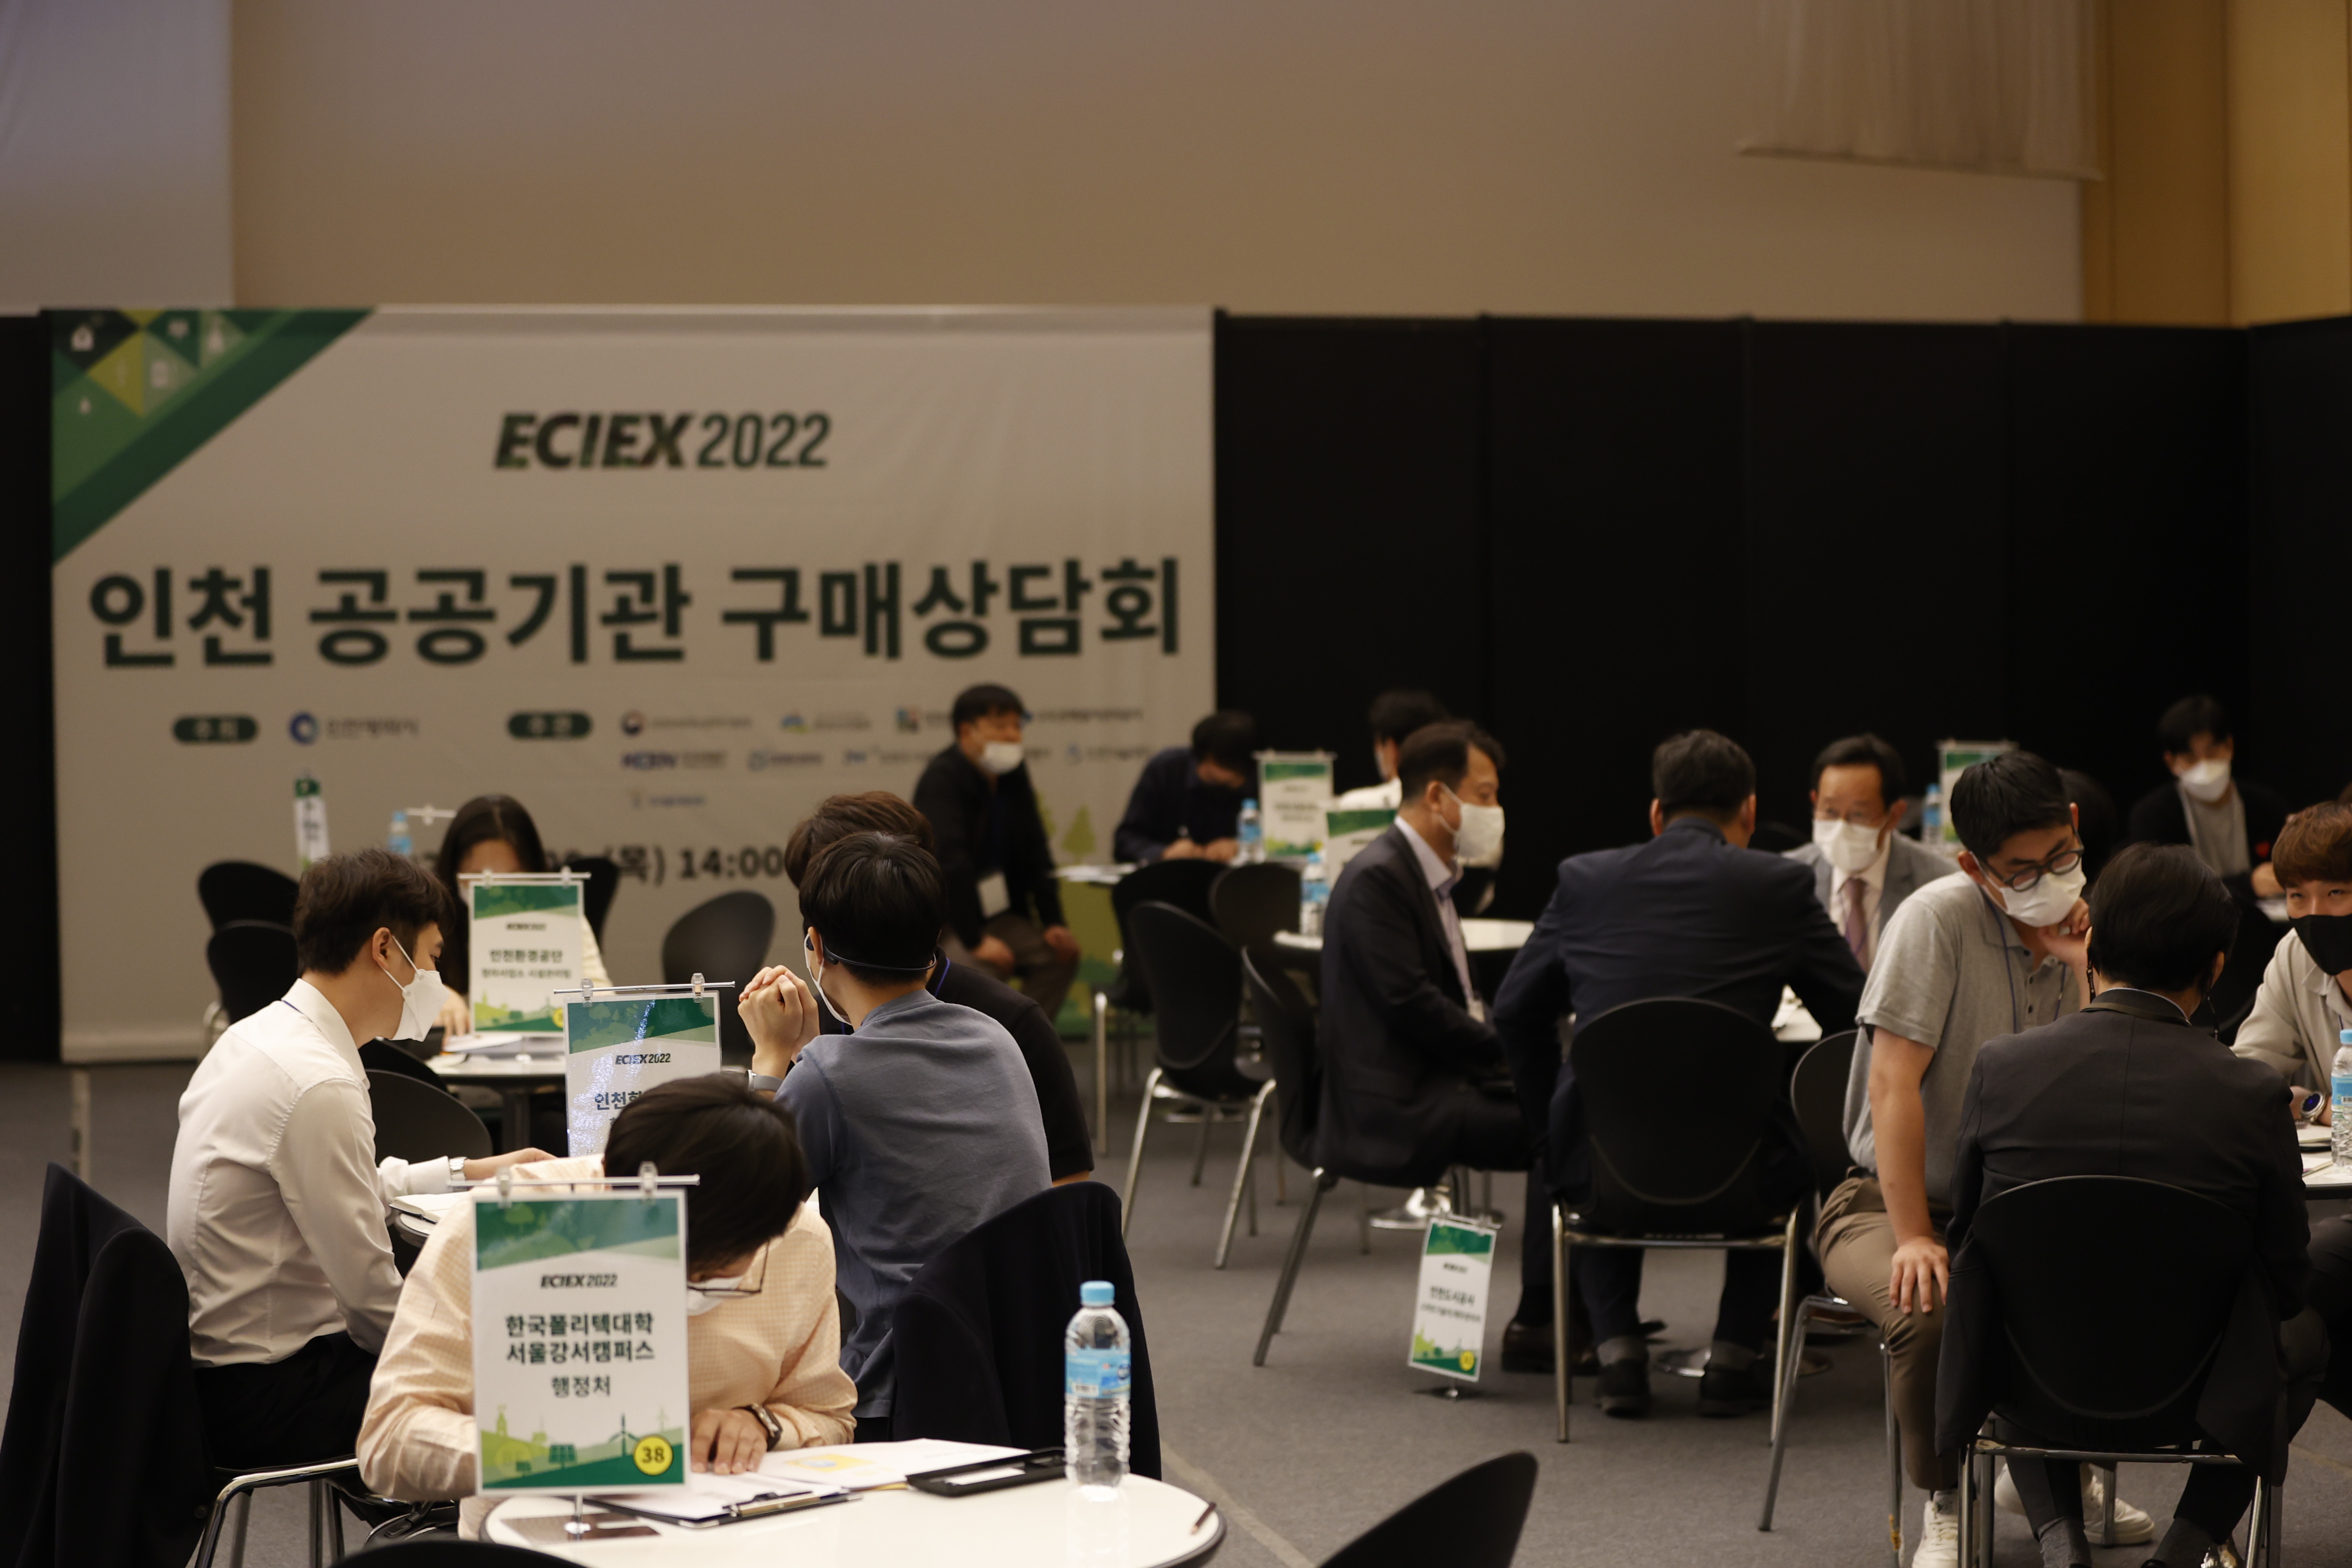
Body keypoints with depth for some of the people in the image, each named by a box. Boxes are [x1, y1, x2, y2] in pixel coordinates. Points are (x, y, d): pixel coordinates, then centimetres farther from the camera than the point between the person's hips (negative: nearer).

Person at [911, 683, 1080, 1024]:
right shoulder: (941, 779, -17)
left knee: (1060, 954, -10)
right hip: (940, 919, -8)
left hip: (995, 912, 8)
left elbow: (1035, 855, 9)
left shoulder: (1014, 776, 7)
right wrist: (974, 941, -31)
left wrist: (1053, 922, -2)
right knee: (985, 967, -32)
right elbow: (949, 862, -26)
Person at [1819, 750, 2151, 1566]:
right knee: (1933, 1314, -36)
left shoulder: (2084, 933, 2)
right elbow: (1894, 1081, -20)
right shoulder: (1938, 919, -17)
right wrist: (1914, 1240, -25)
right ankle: (1946, 1500, -6)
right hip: (1893, 1199, -5)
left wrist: (2085, 973, -16)